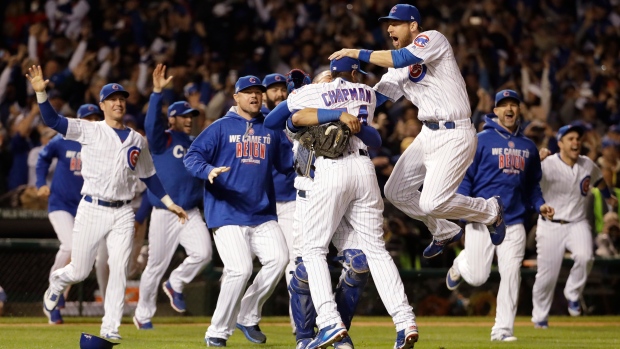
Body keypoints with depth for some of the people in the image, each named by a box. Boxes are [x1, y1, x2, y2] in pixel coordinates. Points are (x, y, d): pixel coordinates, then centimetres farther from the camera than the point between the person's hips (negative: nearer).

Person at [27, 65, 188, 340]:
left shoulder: (138, 141, 11)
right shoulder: (89, 131, 0)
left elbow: (148, 176, 20)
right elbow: (52, 120, -10)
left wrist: (169, 202, 14)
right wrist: (41, 92, -25)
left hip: (122, 214, 3)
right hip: (92, 210, -3)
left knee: (119, 270, -7)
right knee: (80, 272, 4)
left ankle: (110, 328, 0)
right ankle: (57, 281, 40)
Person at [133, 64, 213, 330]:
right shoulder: (162, 139, -1)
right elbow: (151, 123, -20)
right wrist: (157, 92, -30)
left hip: (191, 213, 4)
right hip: (164, 214, -4)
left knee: (202, 253, -19)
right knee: (156, 266, 3)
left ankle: (176, 284, 9)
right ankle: (143, 314, 20)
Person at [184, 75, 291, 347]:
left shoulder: (271, 130, 16)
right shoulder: (221, 127, 3)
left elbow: (287, 162, 13)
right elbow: (192, 157, -3)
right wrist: (208, 171, -23)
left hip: (263, 214, 4)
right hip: (227, 213, -4)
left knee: (278, 259, -16)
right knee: (240, 269, -17)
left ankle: (248, 316, 5)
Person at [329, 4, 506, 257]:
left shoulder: (433, 38, -10)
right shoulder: (399, 67, 14)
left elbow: (402, 59, -27)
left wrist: (357, 53, -20)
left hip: (454, 135, -9)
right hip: (428, 135, 9)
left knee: (432, 203, -17)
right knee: (396, 192, 10)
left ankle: (490, 211, 7)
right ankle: (445, 232, 29)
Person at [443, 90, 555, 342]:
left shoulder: (528, 146, 13)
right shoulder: (481, 140, -3)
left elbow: (533, 183, 22)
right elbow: (464, 177, -4)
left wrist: (539, 205, 4)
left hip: (514, 222, 4)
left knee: (511, 276, -5)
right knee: (477, 277, -5)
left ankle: (503, 329, 3)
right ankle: (460, 264, 31)